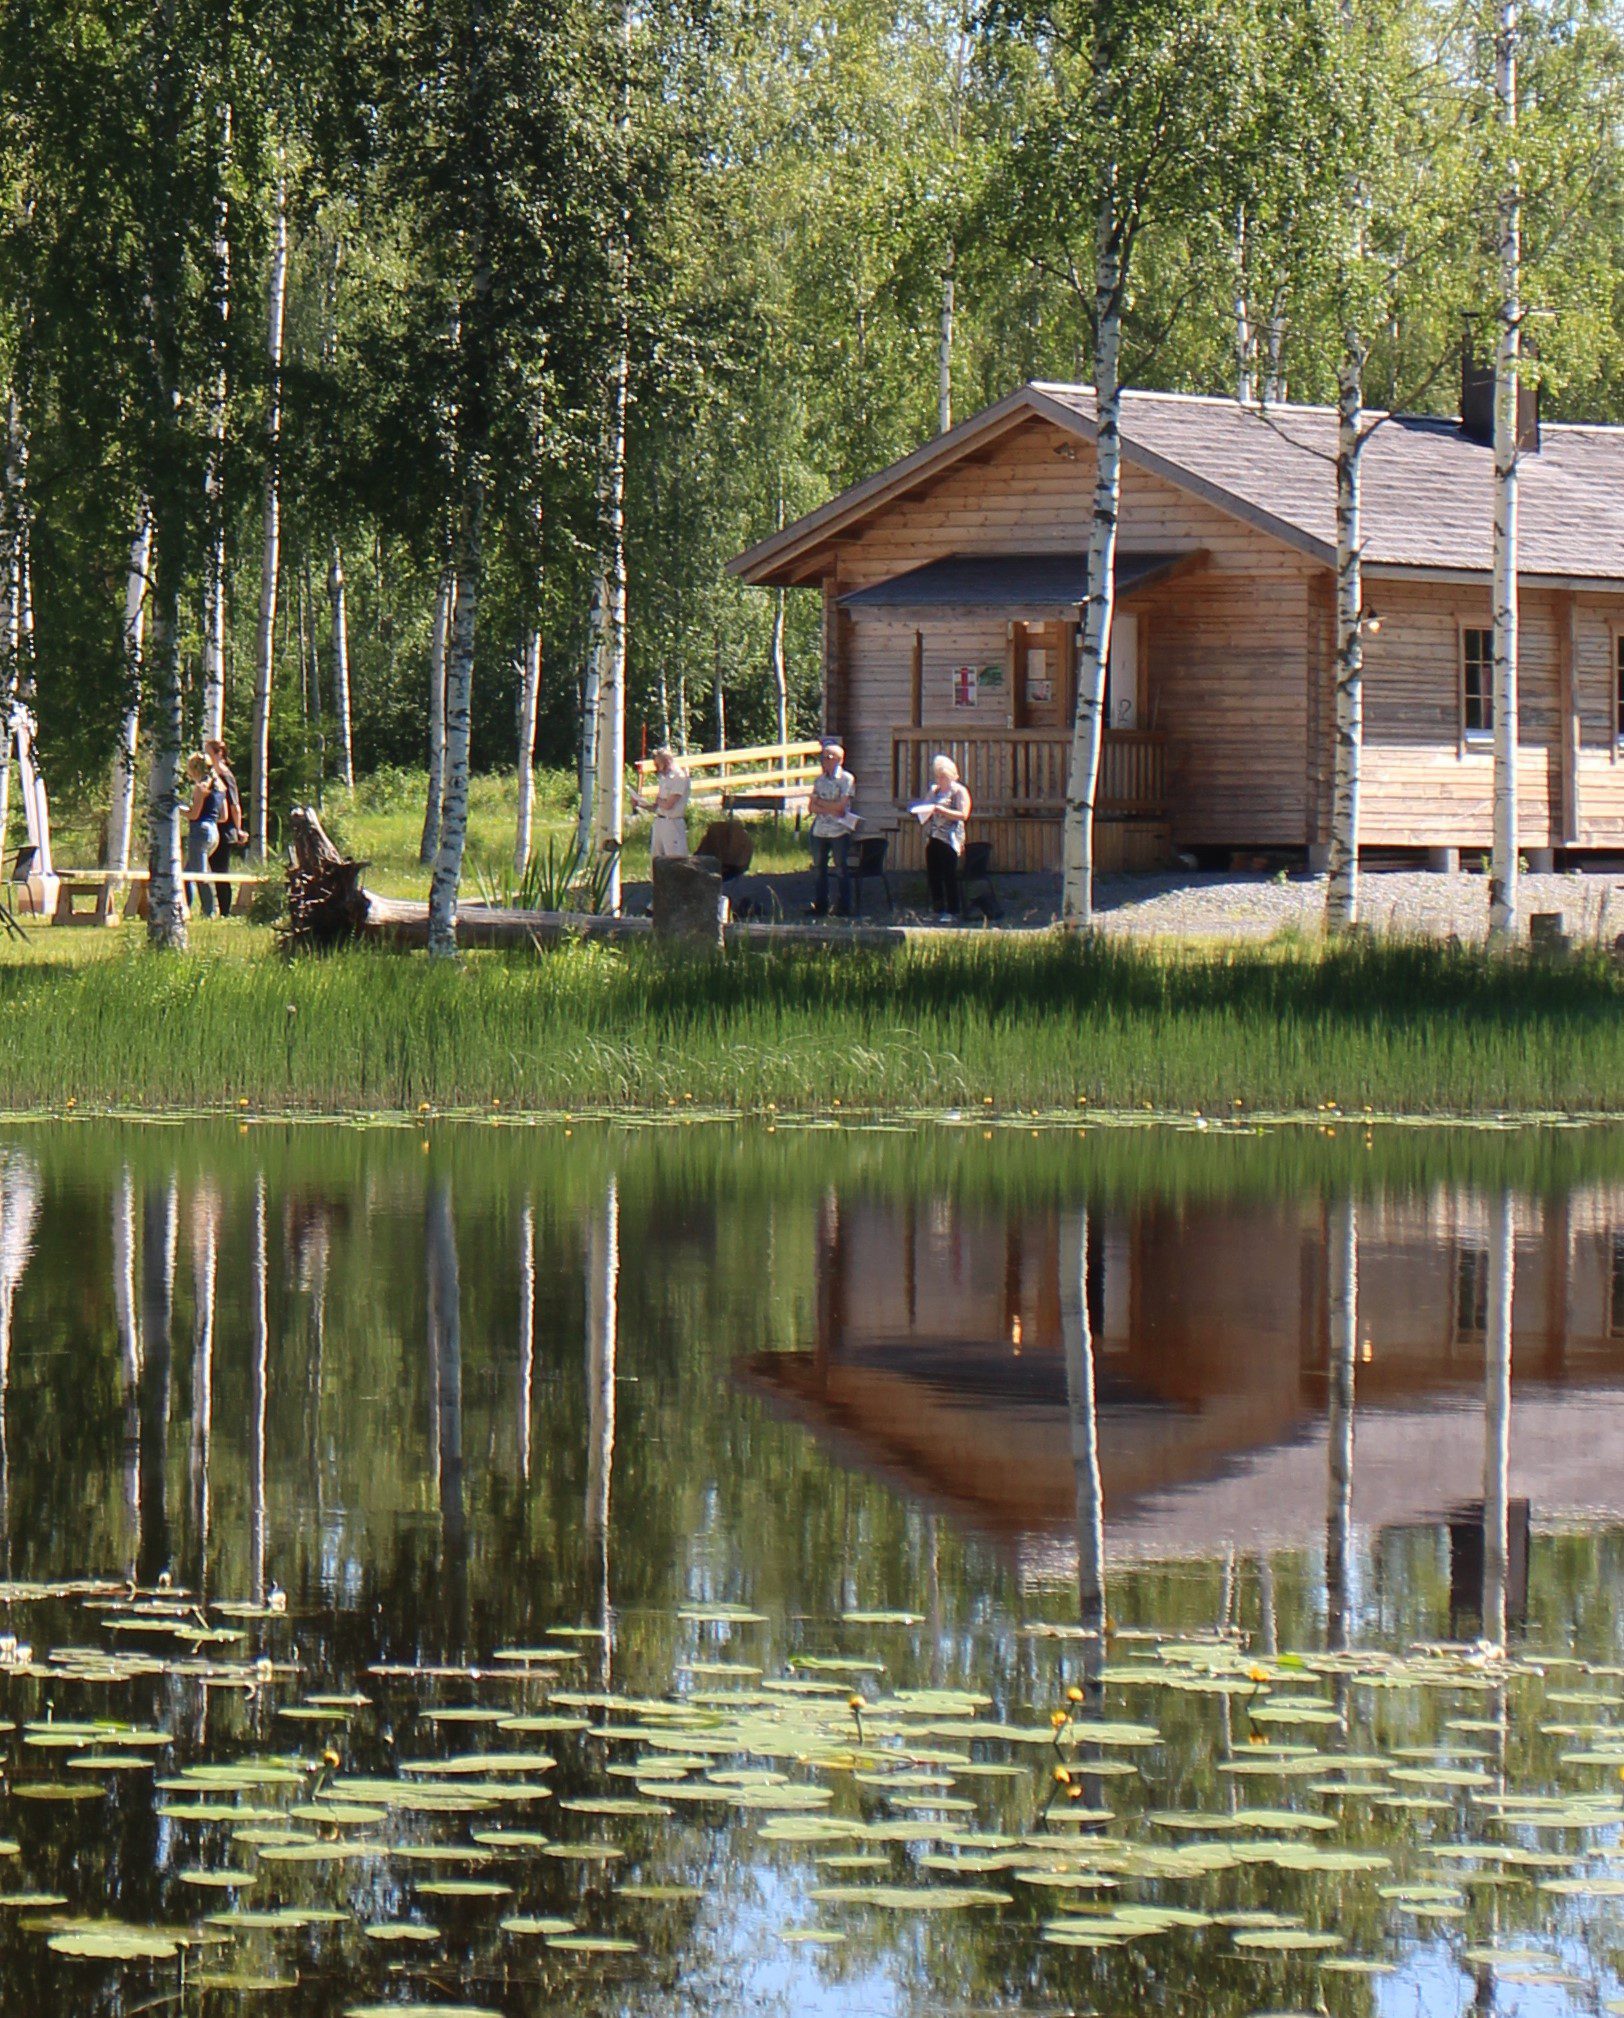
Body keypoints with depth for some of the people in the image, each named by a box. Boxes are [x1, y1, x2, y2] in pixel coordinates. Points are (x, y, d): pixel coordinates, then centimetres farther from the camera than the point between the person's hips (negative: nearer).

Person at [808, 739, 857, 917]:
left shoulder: (847, 779, -4)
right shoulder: (819, 780, 11)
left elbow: (840, 805, -13)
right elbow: (813, 808, 4)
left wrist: (817, 800, -5)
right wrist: (831, 809, -12)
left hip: (839, 831, -5)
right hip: (820, 830, 5)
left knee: (842, 870, -3)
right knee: (820, 869, 8)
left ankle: (844, 908, 1)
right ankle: (820, 906, 15)